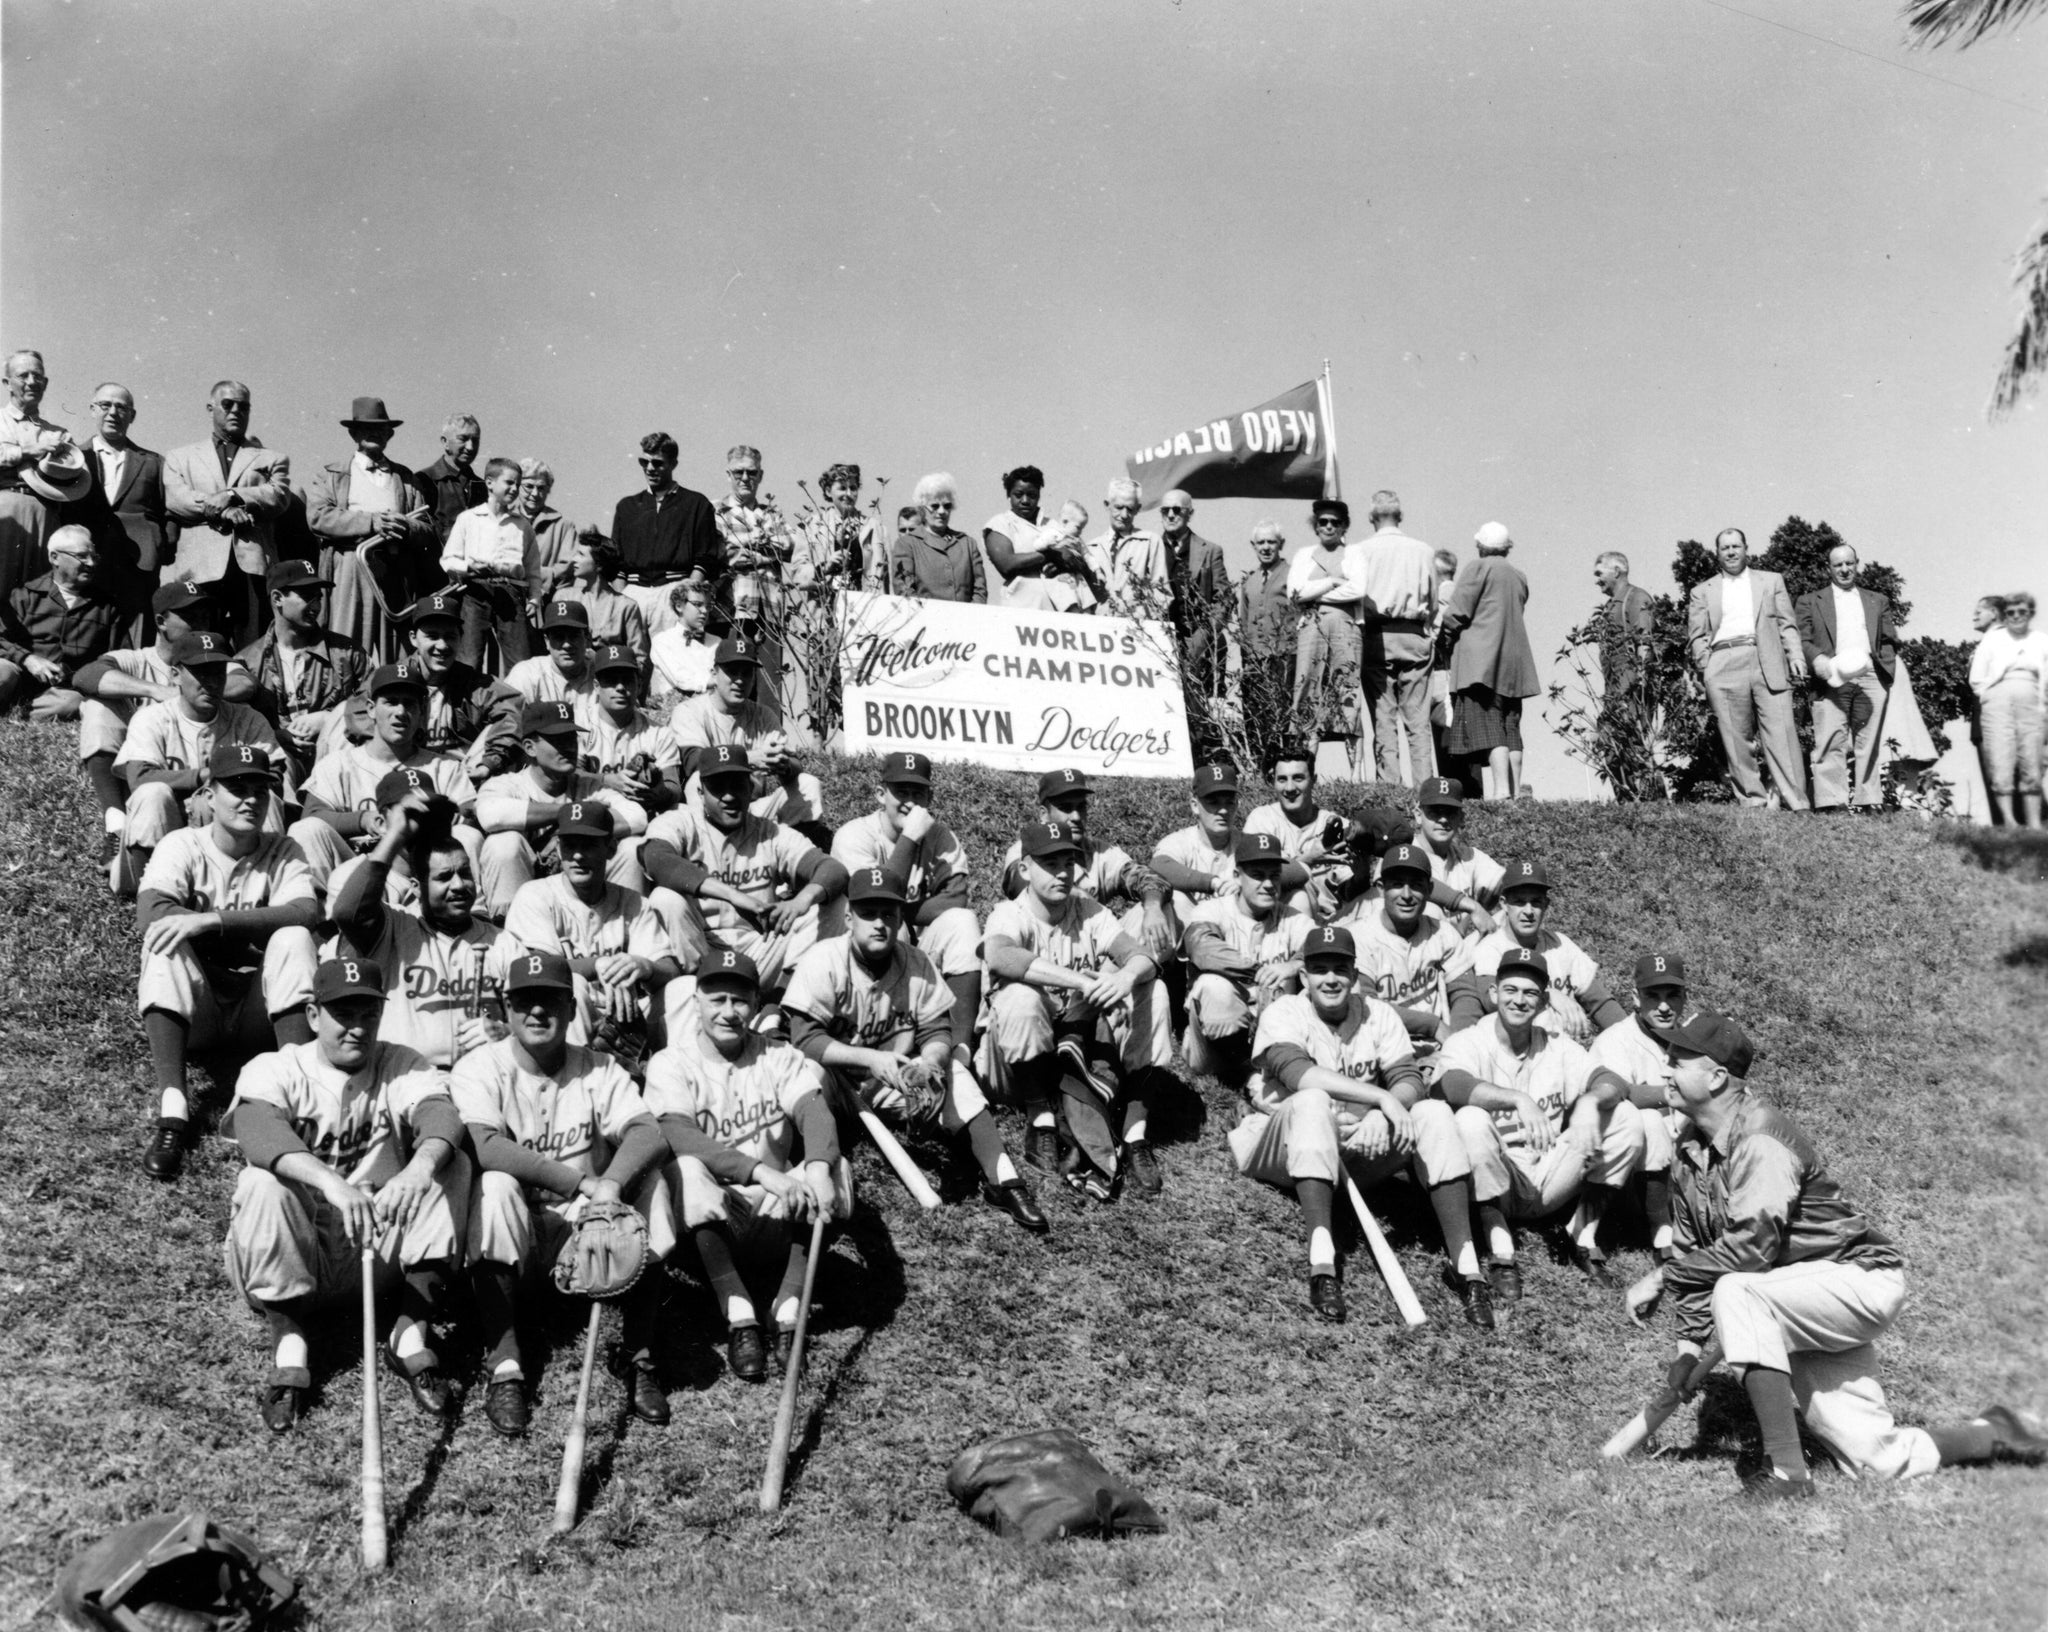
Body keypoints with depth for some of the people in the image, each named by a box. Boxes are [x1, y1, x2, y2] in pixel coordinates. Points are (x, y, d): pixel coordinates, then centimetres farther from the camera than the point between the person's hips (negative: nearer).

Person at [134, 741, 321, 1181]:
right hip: (192, 1013, 0)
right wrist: (250, 931, -23)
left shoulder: (282, 852, 0)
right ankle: (172, 1109, -39)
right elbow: (150, 914, -23)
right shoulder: (182, 846, -3)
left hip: (259, 1012, 0)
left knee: (293, 939, -24)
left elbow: (308, 912, -22)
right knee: (165, 941, -28)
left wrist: (210, 920, -32)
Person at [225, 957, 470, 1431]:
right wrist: (331, 1182, -45)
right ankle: (288, 1346, -20)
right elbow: (259, 1133, -26)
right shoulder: (272, 1070, -2)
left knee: (451, 1165, -18)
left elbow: (442, 1116, -18)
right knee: (262, 1184, -30)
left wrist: (420, 1168, -43)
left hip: (379, 1250, 2)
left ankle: (412, 1333, -16)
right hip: (292, 1257, -2)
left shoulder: (402, 1067, 5)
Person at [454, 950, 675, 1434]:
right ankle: (504, 1367, -27)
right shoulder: (479, 1068, -4)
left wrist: (611, 1184, -36)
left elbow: (650, 1135, -14)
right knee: (495, 1186, -32)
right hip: (511, 1242, -2)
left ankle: (641, 1358, -15)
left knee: (648, 1181, -22)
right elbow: (484, 1145, -25)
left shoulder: (599, 1070, 4)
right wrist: (580, 1182, -32)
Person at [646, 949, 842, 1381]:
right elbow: (679, 1137, -21)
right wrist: (762, 1172, -36)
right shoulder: (671, 1064, -2)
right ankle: (740, 1319, -32)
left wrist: (818, 1166, -36)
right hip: (707, 1223, -2)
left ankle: (788, 1308, -24)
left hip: (776, 1219, 3)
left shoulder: (779, 1057, 7)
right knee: (688, 1171, -32)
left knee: (833, 1168, -23)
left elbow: (812, 1111, -12)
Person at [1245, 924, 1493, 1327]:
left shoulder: (1378, 1015, 5)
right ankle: (1321, 1263, -44)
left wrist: (1380, 1118, -31)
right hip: (1277, 1153, -4)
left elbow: (1410, 1080, -9)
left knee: (1435, 1113, -17)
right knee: (1312, 1102, -35)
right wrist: (1381, 1097, -33)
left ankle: (1465, 1264, -22)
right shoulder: (1283, 1014, -7)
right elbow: (1296, 1072, -28)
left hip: (1361, 1143, 4)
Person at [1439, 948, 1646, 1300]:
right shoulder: (1468, 1042, -5)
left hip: (1550, 1181, 4)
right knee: (1470, 1120, -33)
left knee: (1626, 1118, -11)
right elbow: (1454, 1085, -28)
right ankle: (1500, 1253, -24)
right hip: (1493, 1184, -3)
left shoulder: (1557, 1047, 8)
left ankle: (1585, 1236, -1)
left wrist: (1590, 1101, -30)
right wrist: (1518, 1099, -42)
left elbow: (1615, 1082, -7)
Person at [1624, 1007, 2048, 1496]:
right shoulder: (1690, 1152, 6)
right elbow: (1698, 1251, 10)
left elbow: (1750, 1247, -30)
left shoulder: (1760, 1135, -22)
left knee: (1737, 1294, -33)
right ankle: (1993, 1435, 30)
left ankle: (1787, 1471, -29)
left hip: (1863, 1278, -8)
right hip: (1809, 1310, 8)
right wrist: (1690, 1341, 0)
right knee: (1878, 1461, 3)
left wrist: (1662, 1277, -25)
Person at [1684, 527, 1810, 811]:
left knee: (1781, 732, -10)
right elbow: (1696, 637, 12)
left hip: (1768, 663, -1)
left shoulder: (1771, 581, 20)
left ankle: (1796, 802, -14)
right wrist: (1706, 668, -2)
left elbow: (1787, 625, 14)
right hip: (1724, 668, 1)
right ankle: (1751, 799, 0)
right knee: (1736, 737, -4)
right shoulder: (1702, 593, 18)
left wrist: (1796, 657, 0)